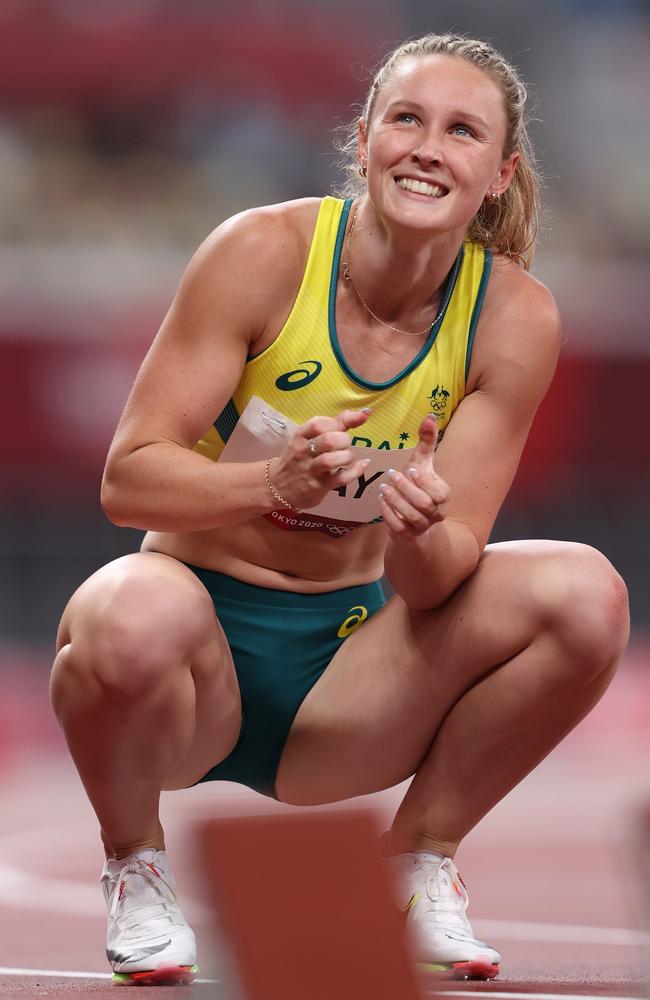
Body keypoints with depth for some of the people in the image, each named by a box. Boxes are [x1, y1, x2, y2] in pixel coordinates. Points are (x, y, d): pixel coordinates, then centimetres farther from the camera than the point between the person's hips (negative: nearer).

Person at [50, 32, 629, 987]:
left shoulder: (513, 316, -7)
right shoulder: (264, 253, -14)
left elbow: (439, 579, -8)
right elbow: (127, 479, -15)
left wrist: (419, 536, -33)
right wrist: (273, 485, -34)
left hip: (347, 658, 3)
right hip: (204, 656, -3)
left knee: (586, 594, -19)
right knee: (136, 613, -38)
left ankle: (423, 857, 3)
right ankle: (136, 865, -5)